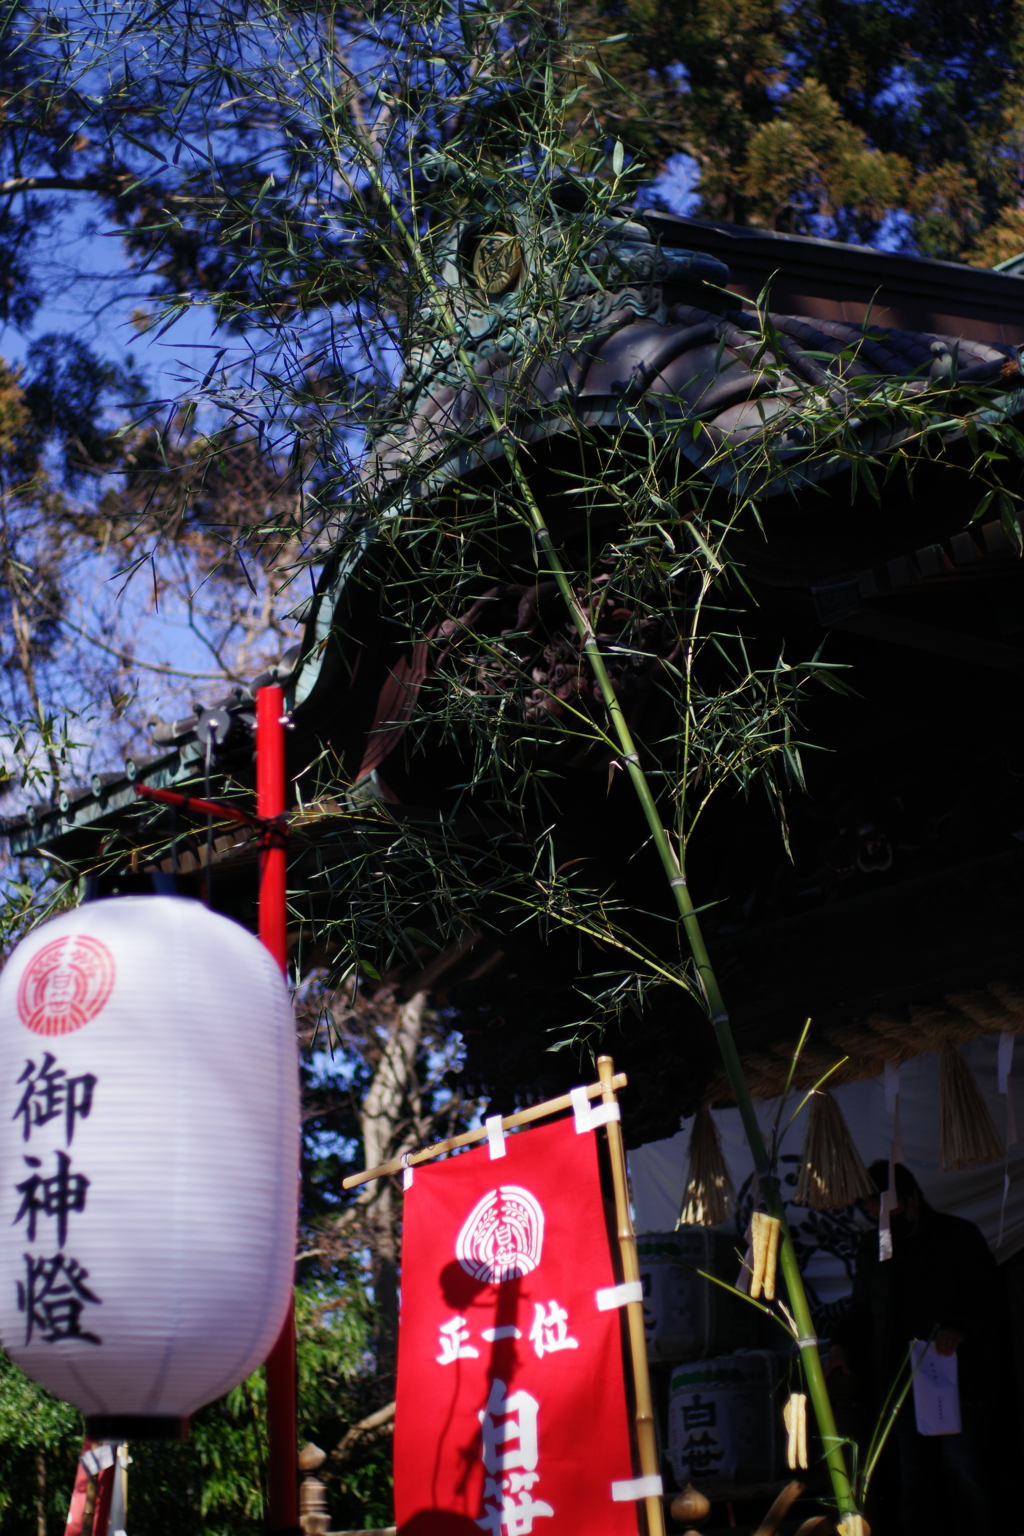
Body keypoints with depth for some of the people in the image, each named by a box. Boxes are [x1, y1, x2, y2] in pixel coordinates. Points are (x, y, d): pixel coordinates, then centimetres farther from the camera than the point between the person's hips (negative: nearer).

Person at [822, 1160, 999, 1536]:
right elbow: (862, 1308, 22)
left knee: (962, 1469, -5)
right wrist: (843, 1344, 6)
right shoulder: (872, 1246, 14)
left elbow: (987, 1297, -2)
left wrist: (959, 1328, -19)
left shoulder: (959, 1236, 0)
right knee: (913, 1474, 2)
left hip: (958, 1377, -4)